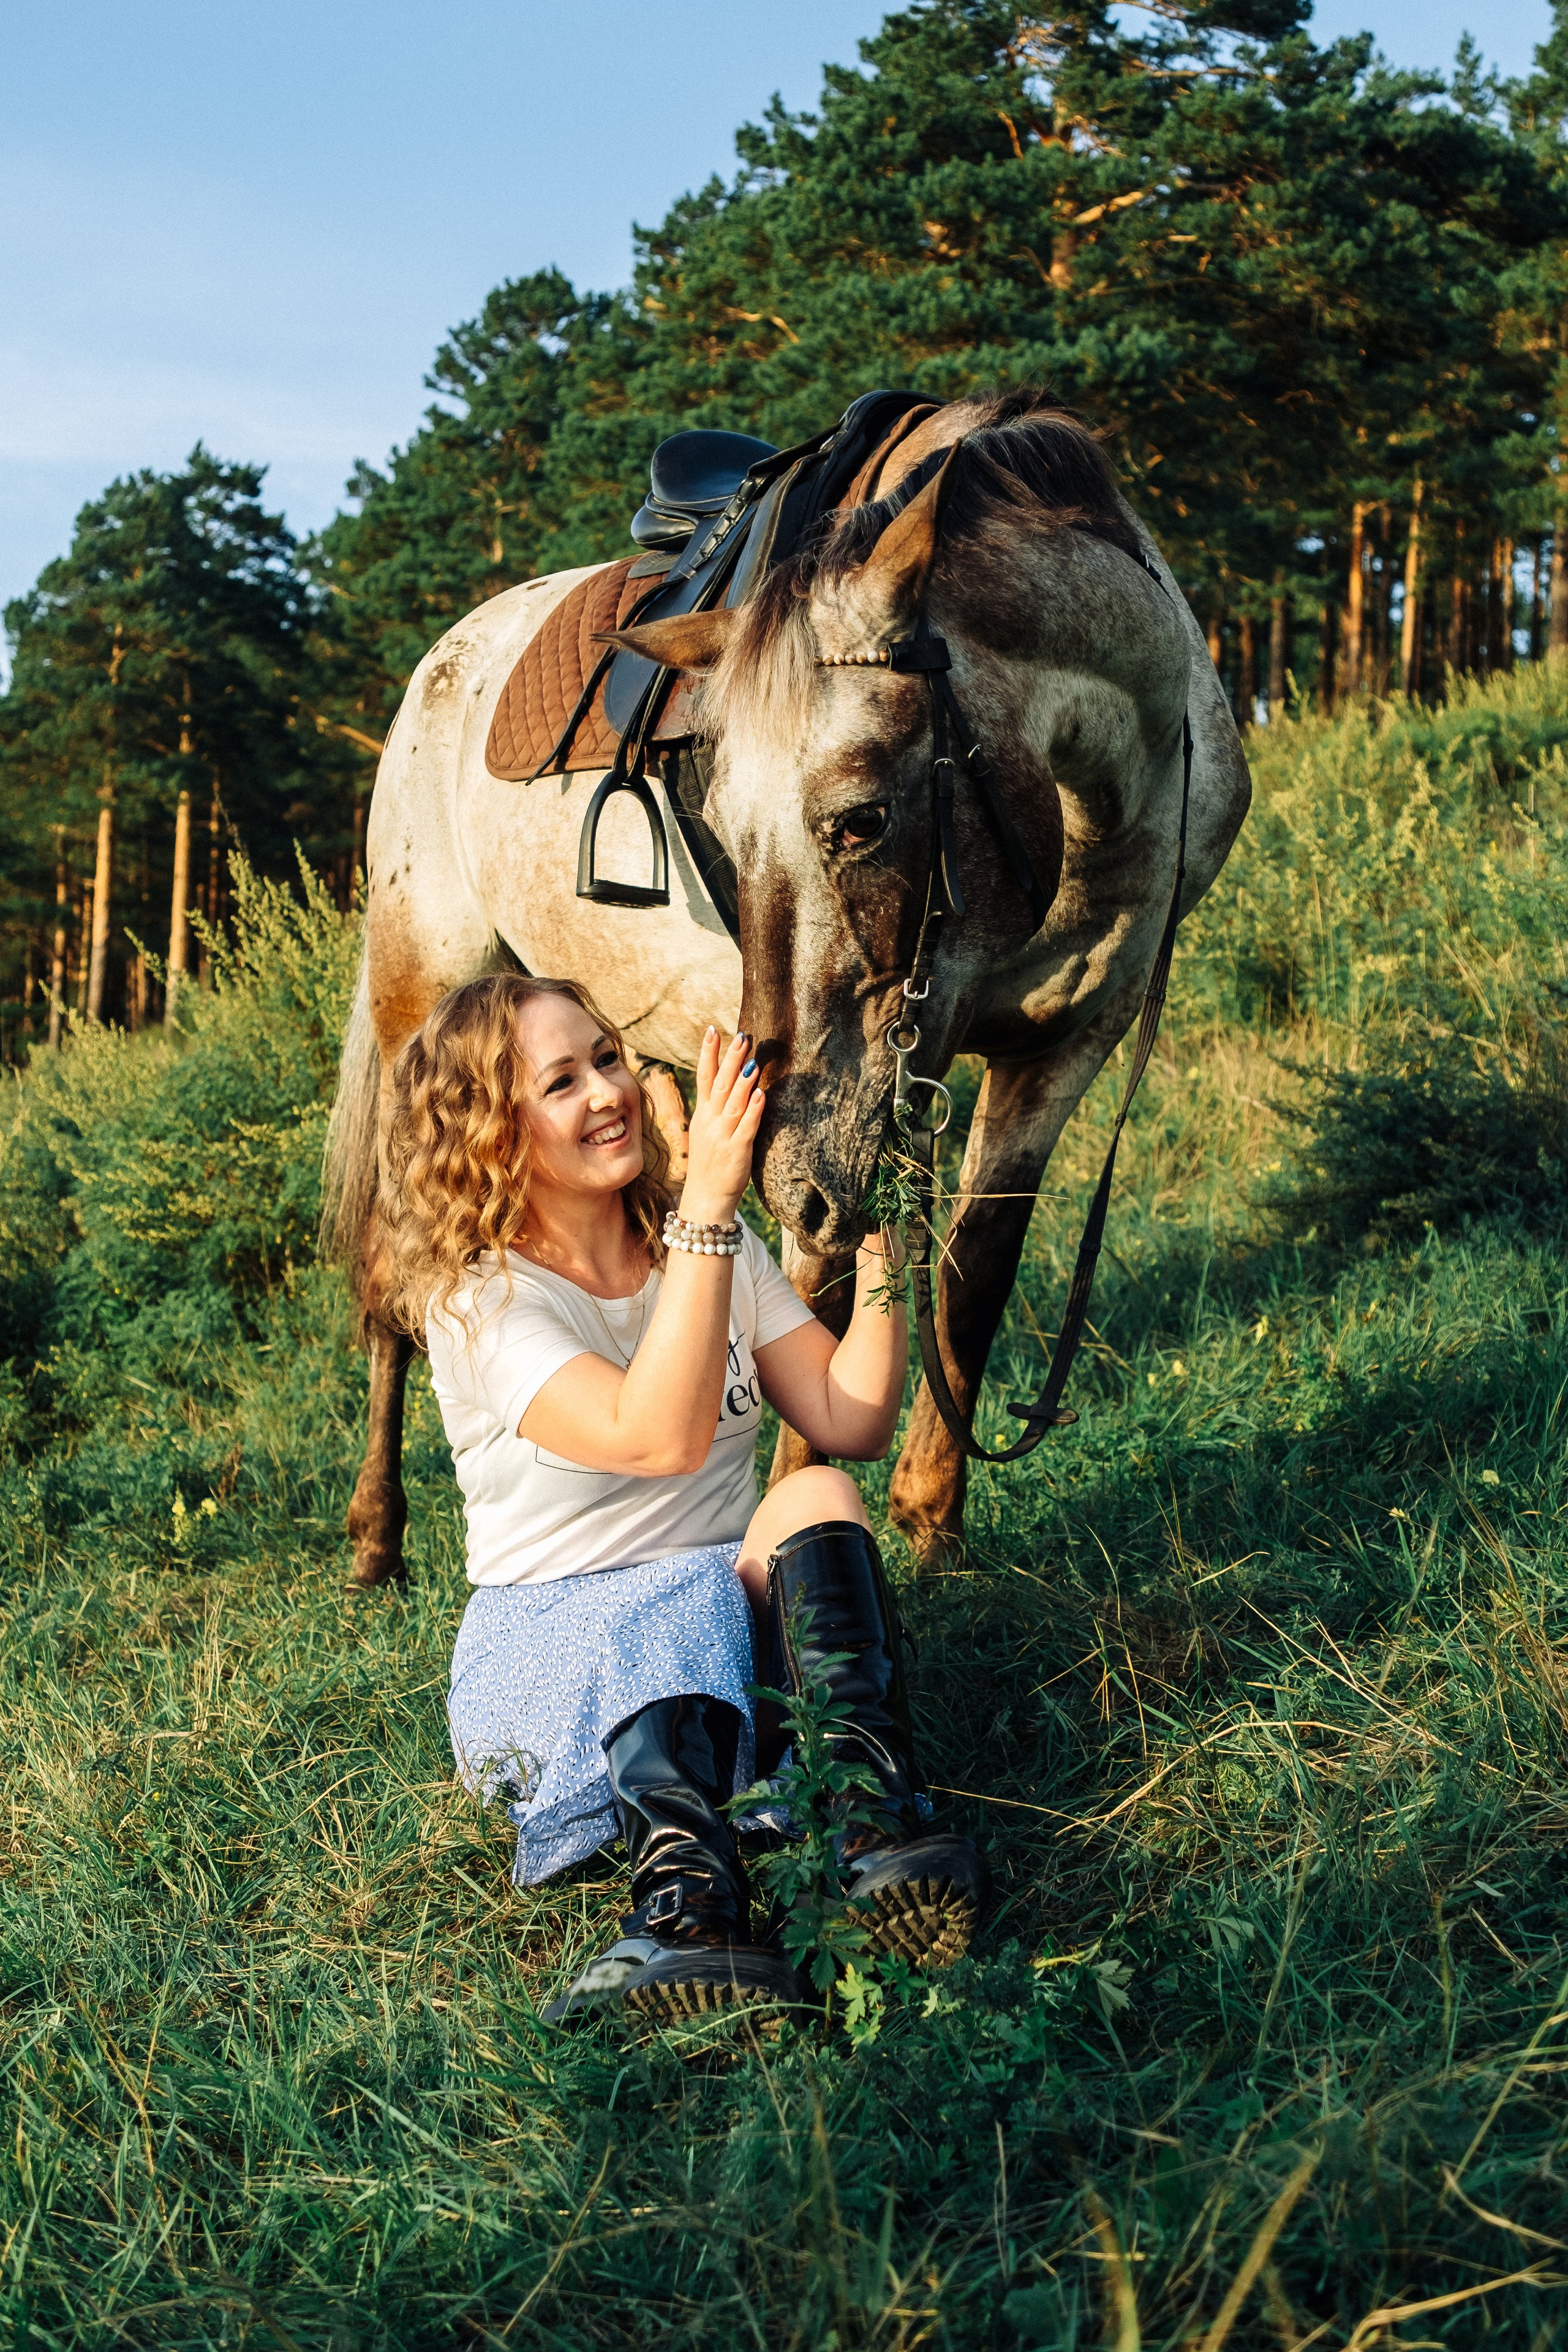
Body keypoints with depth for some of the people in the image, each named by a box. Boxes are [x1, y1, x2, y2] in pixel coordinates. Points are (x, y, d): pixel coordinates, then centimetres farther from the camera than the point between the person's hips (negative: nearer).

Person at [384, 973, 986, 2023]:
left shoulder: (715, 1247, 8)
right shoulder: (478, 1302, -10)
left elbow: (851, 1425, 0)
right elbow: (661, 1437, -27)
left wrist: (878, 1240, -10)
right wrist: (709, 1205, -31)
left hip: (741, 1623, 4)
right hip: (550, 1651, -4)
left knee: (819, 1498, -27)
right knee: (678, 1614, -37)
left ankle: (880, 1820, -47)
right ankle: (693, 1891, -62)